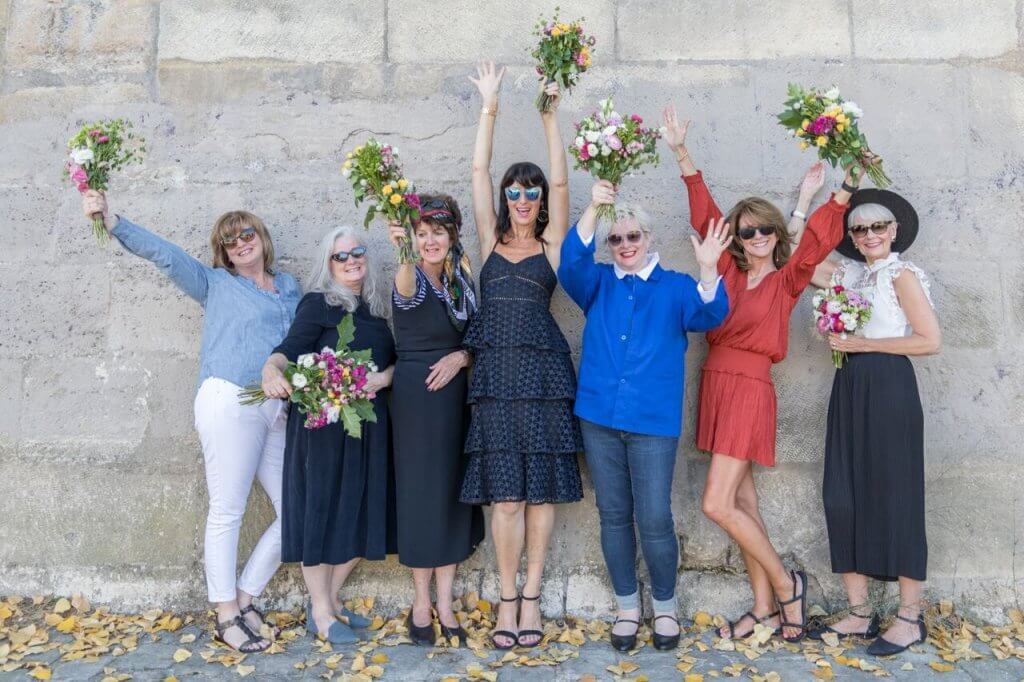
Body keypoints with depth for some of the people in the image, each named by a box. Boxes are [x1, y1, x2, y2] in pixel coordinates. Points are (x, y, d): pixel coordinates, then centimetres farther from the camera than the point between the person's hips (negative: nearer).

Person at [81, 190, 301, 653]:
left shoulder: (290, 287, 21)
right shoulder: (216, 283, 13)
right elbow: (164, 254, 4)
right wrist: (112, 221, -7)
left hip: (281, 411, 5)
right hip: (230, 402, -5)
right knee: (227, 511, -2)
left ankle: (244, 598, 18)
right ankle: (226, 616, 11)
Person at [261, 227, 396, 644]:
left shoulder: (377, 306, 14)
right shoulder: (318, 304, -2)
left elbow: (395, 358, 11)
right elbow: (290, 347, -13)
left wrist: (384, 377, -10)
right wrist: (271, 370, -34)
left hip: (370, 425, 6)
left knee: (361, 512, 9)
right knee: (322, 508, 1)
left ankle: (331, 599, 26)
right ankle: (320, 613, 14)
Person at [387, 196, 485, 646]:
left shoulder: (460, 281, 9)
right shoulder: (411, 280, -9)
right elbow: (407, 290, -35)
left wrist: (460, 357, -9)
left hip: (455, 393, 5)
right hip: (416, 393, -5)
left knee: (452, 491, 9)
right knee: (420, 490, 1)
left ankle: (444, 602, 22)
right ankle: (421, 602, 19)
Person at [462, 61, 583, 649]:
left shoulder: (551, 244, 9)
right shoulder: (492, 240, 13)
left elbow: (561, 181, -1)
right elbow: (479, 173, 8)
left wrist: (550, 116, -4)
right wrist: (490, 108, 5)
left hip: (543, 372, -1)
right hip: (496, 373, 1)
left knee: (540, 490, 3)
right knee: (505, 494, 0)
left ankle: (532, 596, 15)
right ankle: (508, 599, 13)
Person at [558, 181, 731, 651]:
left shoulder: (675, 288, 6)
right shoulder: (597, 284, 11)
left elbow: (709, 315, -12)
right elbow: (570, 266, -10)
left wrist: (708, 269, -31)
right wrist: (593, 209, -22)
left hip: (653, 421, -2)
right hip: (599, 417, 2)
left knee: (654, 520, -2)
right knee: (613, 516, 11)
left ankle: (665, 606, 22)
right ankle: (627, 606, 27)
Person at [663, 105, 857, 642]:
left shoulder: (787, 279, 2)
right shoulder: (729, 270, 11)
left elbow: (819, 237, -11)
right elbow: (704, 216, 9)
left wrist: (847, 187, -25)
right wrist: (682, 154, 5)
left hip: (749, 388, -5)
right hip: (715, 383, 5)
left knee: (717, 505, -10)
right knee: (741, 502, 9)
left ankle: (787, 585, 12)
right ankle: (765, 608, 21)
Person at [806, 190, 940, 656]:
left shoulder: (901, 274, -4)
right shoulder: (849, 274, 15)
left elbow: (931, 340, -11)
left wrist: (864, 343, -12)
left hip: (888, 386, -7)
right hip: (850, 388, 7)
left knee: (895, 499, -1)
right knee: (843, 497, 5)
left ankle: (910, 619, 12)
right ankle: (859, 614, 15)